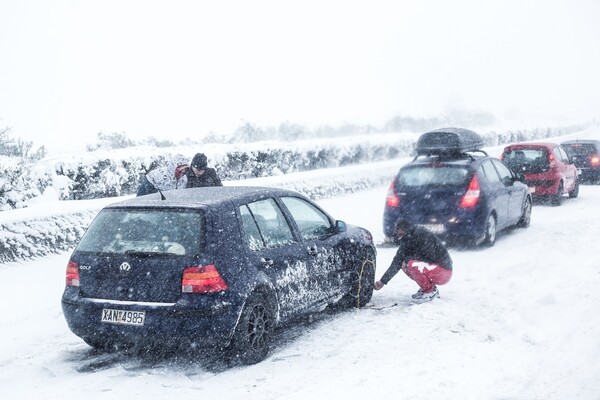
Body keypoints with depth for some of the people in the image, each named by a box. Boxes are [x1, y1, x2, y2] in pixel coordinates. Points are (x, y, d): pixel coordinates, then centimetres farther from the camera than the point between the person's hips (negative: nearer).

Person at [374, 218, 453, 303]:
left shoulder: (423, 235, -19)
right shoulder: (407, 242, 4)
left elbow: (431, 256, -24)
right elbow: (397, 262, 5)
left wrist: (407, 259, -17)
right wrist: (383, 281, 1)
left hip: (444, 271, -9)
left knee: (412, 264, -27)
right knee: (404, 264, 1)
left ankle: (431, 292, -8)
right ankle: (425, 288, 9)